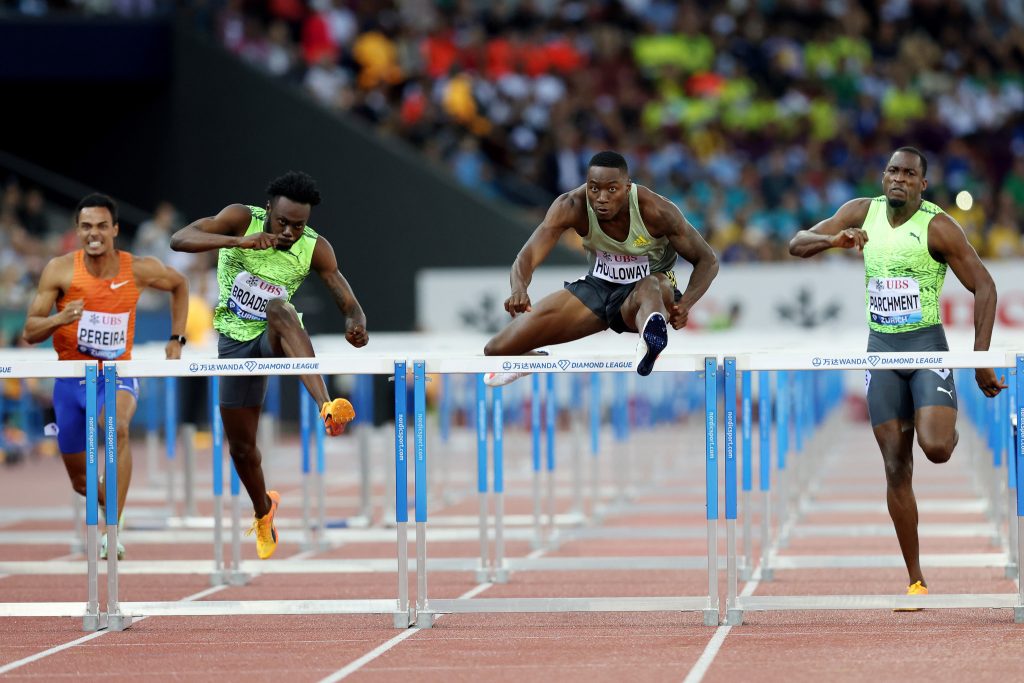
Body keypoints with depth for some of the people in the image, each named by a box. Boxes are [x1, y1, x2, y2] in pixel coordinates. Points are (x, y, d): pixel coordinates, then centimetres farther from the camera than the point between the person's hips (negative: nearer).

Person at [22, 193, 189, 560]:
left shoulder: (139, 269, -8)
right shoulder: (60, 270, -11)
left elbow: (179, 284, 15)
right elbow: (30, 332, -9)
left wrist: (177, 338, 8)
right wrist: (60, 319, -30)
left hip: (117, 375, -2)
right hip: (70, 379, 2)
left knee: (118, 427, -36)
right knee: (80, 478, 9)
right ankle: (111, 502, 47)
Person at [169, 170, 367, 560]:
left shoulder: (315, 249, -14)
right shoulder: (242, 219, -17)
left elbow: (350, 305, -12)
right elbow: (179, 240, -29)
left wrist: (356, 326, -37)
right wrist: (240, 241, -43)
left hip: (278, 338, -1)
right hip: (236, 341, 1)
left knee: (279, 309, -38)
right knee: (241, 445, 6)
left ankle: (327, 407, -54)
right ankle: (263, 513, 38)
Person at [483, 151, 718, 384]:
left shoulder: (655, 211, -26)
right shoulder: (571, 207, -22)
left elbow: (708, 261, -16)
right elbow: (528, 256, -29)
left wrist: (685, 304, -35)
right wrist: (519, 290, -53)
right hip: (597, 286, 4)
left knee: (650, 287, -45)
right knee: (497, 350, -6)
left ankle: (651, 337, -82)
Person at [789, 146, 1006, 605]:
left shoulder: (937, 227, -11)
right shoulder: (862, 213, 2)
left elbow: (984, 287, -9)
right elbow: (797, 245, 3)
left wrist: (981, 361, -14)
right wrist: (834, 240, -19)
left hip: (927, 346, -4)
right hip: (882, 348, 4)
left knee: (935, 447, -25)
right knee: (896, 470, 1)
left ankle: (949, 429, 15)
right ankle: (916, 582, 8)